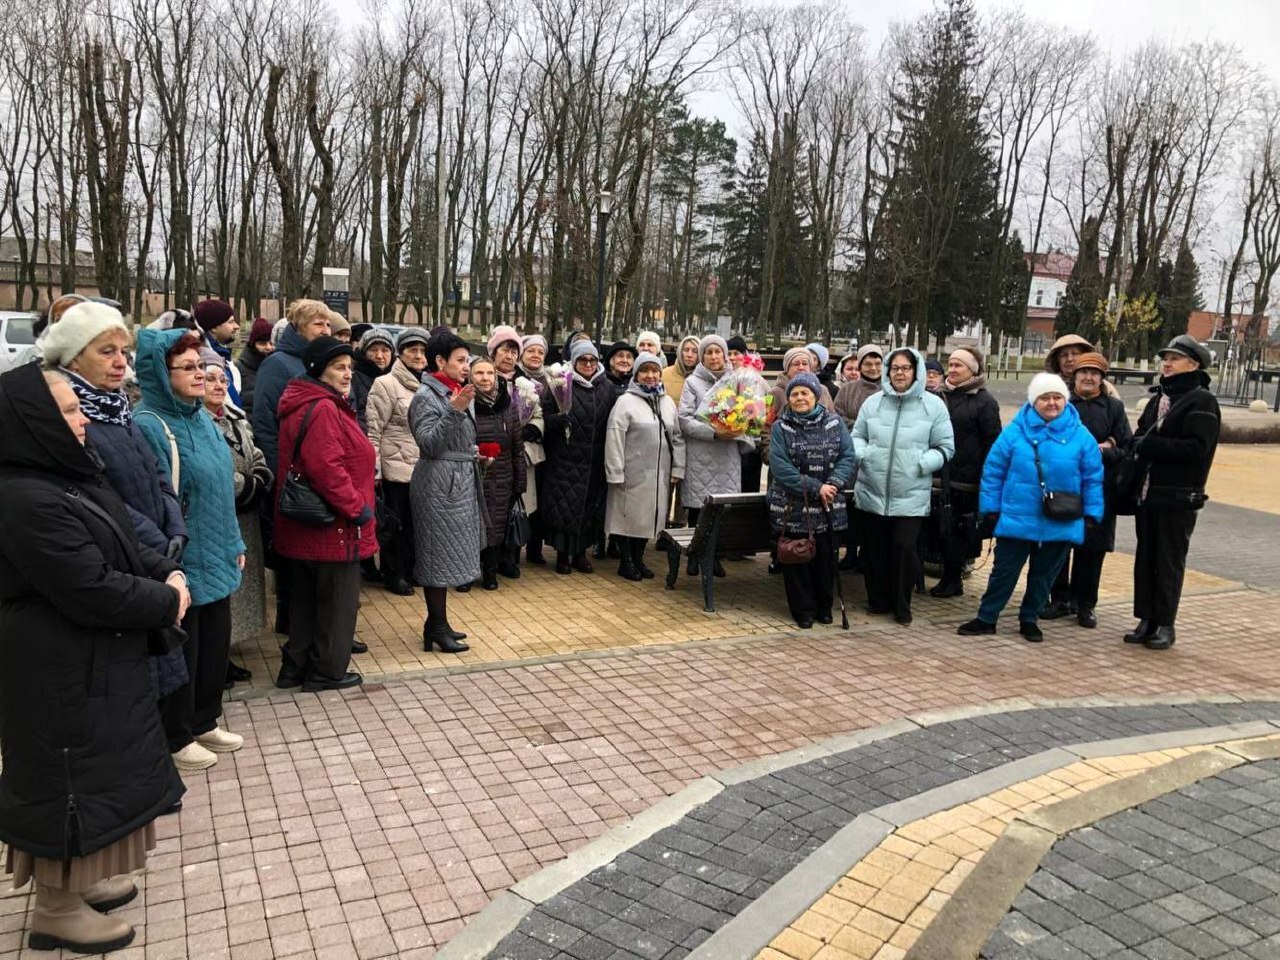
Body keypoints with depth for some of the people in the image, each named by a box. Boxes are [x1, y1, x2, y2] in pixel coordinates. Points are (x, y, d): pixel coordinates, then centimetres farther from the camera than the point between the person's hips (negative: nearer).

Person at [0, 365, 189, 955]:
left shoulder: (65, 476, 5)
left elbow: (125, 545, 12)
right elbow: (92, 589, -27)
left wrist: (168, 575, -4)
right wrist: (165, 600, -13)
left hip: (92, 660, 10)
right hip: (60, 670, -10)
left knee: (94, 770, 21)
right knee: (69, 779, 5)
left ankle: (79, 878, 39)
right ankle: (56, 909, 24)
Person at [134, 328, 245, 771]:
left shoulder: (200, 416, 7)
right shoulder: (149, 426, -19)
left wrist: (234, 544, 15)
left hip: (215, 558, 8)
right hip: (182, 563, -8)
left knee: (215, 643, 18)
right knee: (181, 649, 7)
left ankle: (204, 722, 36)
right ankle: (175, 739, 25)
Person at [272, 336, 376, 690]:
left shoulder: (304, 405, 15)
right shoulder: (323, 410, -20)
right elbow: (327, 469, -29)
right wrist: (358, 508, -20)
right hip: (332, 524, -10)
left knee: (307, 597, 18)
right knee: (337, 597, 3)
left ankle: (296, 666, 28)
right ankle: (327, 670, 15)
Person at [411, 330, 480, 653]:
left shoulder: (453, 393, 15)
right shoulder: (427, 396, -11)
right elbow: (428, 445, -21)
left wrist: (475, 452, 13)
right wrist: (453, 411, -27)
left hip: (458, 485, 9)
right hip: (439, 486, -9)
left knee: (446, 556, 12)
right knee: (439, 556, -2)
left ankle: (437, 623, 21)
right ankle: (437, 629, 6)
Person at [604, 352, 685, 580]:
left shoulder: (668, 402, 11)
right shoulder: (626, 401, -7)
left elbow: (678, 438, 13)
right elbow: (614, 439, -12)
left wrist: (678, 468, 6)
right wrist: (615, 473, -16)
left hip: (659, 474, 5)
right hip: (633, 473, -5)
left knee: (649, 516, 12)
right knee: (629, 515, 3)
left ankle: (638, 559, 26)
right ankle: (625, 562, 17)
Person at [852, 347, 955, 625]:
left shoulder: (933, 405, 1)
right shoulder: (873, 402, 6)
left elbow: (946, 447, 3)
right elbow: (857, 436, 15)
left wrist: (923, 463, -14)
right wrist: (861, 453, -7)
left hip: (911, 496, -2)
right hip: (872, 492, 3)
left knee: (905, 547, -7)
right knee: (874, 548, 10)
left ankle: (902, 606, 12)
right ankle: (878, 600, 28)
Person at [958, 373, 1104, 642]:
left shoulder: (1080, 435, -2)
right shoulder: (1015, 432, -5)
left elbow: (1093, 478, 4)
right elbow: (993, 472, -1)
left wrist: (1091, 513, 1)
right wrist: (991, 508, -3)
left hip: (1061, 525, 1)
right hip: (1016, 519, -1)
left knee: (1043, 575, 14)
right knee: (1004, 572, 7)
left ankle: (1029, 619, 30)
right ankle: (986, 618, 18)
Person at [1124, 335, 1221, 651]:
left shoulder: (1202, 401, -7)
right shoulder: (1158, 399, 16)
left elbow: (1197, 448, -18)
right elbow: (1139, 438, 15)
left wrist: (1149, 444, -16)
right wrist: (1140, 443, -8)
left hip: (1179, 498, -6)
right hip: (1147, 493, 7)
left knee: (1169, 561, 1)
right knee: (1145, 557, 9)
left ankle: (1165, 624, 11)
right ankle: (1146, 619, 17)